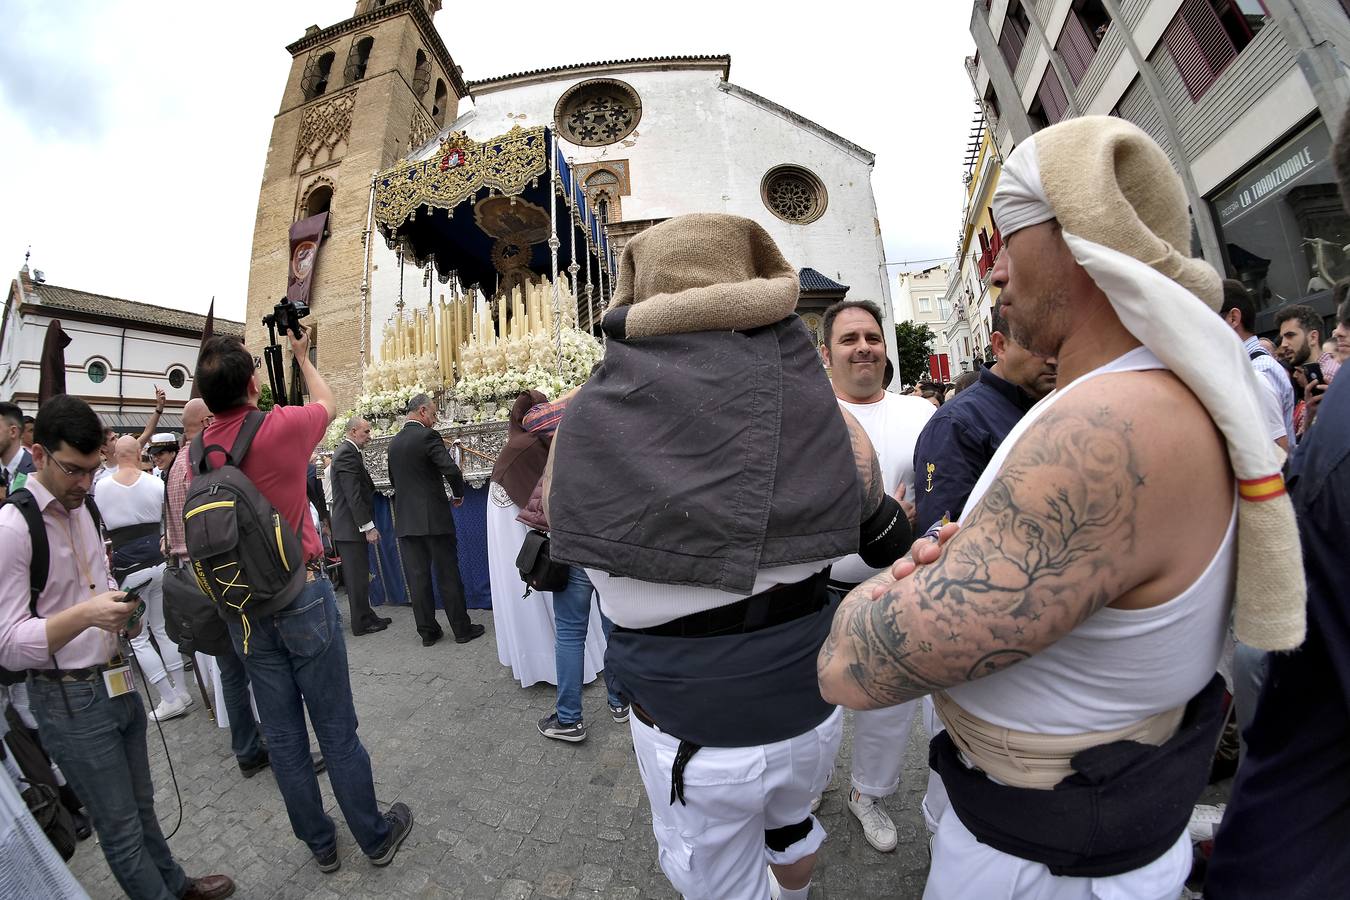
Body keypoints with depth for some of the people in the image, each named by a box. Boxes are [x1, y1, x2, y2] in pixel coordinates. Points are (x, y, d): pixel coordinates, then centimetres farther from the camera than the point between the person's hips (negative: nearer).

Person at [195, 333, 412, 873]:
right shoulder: (280, 427, -15)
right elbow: (328, 404, 7)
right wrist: (301, 356, 21)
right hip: (301, 594, -5)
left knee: (282, 733, 16)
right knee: (336, 727, 7)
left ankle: (319, 843, 34)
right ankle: (376, 837, 25)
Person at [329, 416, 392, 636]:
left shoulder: (348, 451, 15)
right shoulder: (347, 453, -17)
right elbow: (354, 495, -22)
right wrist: (368, 526, -21)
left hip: (353, 525, 10)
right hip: (352, 527, -10)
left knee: (359, 575, 15)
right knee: (357, 576, -1)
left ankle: (366, 616, 25)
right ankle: (361, 623, 9)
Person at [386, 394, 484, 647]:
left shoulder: (393, 443, 10)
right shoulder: (428, 436, -11)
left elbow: (393, 480, 20)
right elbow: (451, 470, -21)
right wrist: (458, 494, -3)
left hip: (405, 520, 6)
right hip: (434, 518, -6)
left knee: (417, 577, 9)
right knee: (448, 574, 3)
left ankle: (427, 631, 17)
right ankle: (462, 629, 12)